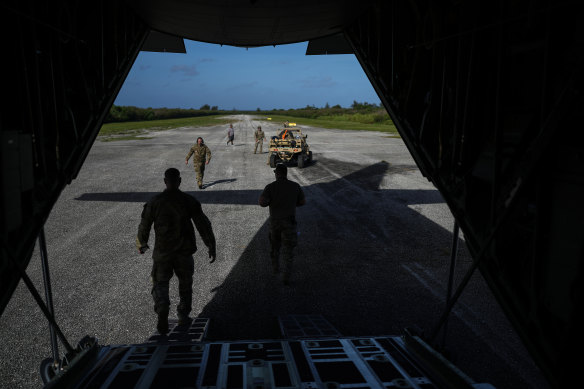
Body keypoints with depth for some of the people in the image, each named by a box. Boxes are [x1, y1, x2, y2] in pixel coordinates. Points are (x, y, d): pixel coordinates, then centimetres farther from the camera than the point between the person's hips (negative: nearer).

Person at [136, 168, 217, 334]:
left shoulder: (154, 202, -5)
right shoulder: (189, 201, -6)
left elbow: (144, 226, 4)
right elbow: (203, 224, -5)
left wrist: (141, 244, 23)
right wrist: (211, 246, 3)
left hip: (162, 251, 0)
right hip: (184, 250, 1)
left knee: (160, 283, 11)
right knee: (185, 283, 18)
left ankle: (162, 308, -15)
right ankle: (183, 317, 25)